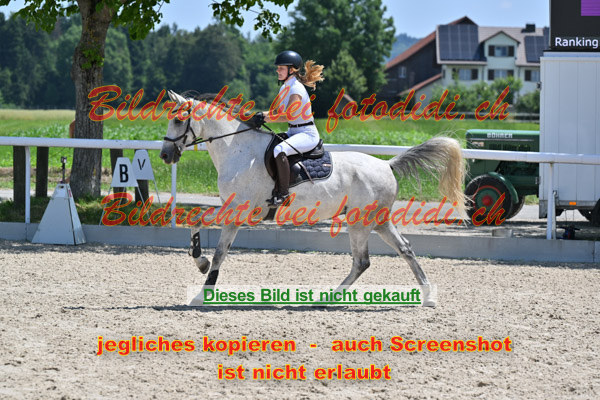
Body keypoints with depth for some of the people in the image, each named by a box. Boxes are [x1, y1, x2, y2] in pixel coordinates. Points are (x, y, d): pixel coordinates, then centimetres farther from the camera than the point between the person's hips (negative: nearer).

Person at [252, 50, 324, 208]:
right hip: (293, 132, 10)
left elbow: (287, 116, -25)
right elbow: (278, 111, 18)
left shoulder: (296, 89, -18)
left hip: (307, 134, -10)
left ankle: (283, 193, -27)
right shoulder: (285, 88, 11)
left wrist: (266, 118, -20)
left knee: (279, 151, -35)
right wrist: (263, 115, -1)